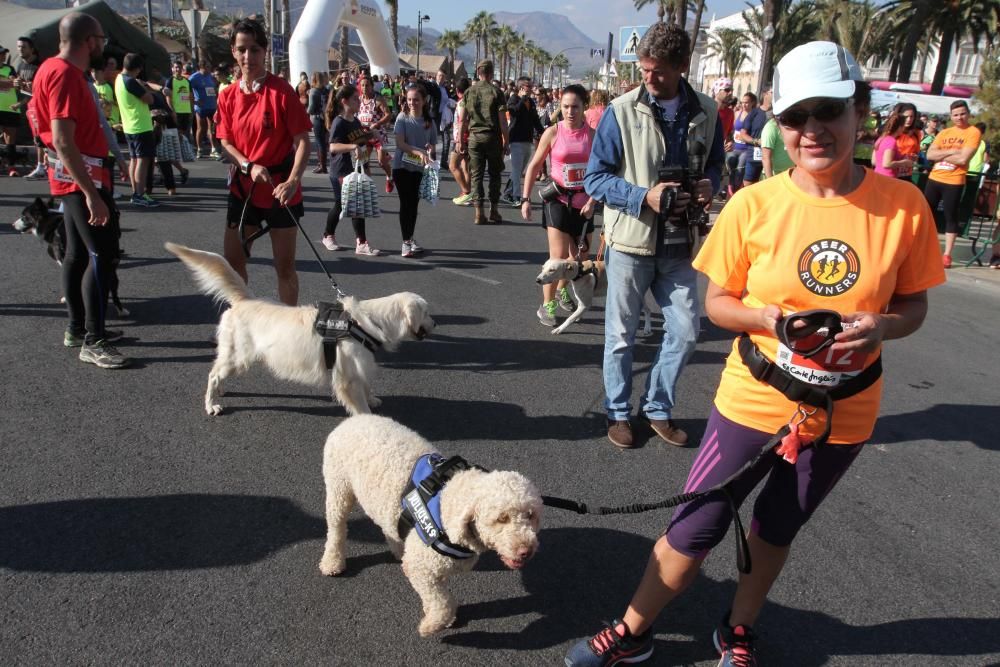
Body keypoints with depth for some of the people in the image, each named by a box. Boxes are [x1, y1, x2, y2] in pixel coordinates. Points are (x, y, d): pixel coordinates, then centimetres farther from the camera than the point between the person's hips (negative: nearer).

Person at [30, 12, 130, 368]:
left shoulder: (56, 69, 13)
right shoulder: (65, 75, -18)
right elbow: (63, 142, -25)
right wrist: (92, 194, -28)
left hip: (74, 178, 10)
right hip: (82, 178, -10)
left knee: (78, 252, 14)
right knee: (102, 254, -11)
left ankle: (77, 328, 24)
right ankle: (93, 342, -9)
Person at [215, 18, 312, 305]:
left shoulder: (281, 90, -11)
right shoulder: (228, 96, 3)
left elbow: (302, 141, -13)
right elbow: (226, 141, 7)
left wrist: (293, 181, -27)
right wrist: (249, 166, -13)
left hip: (280, 190, -5)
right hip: (243, 187, 5)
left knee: (285, 266, 4)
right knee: (232, 260, 12)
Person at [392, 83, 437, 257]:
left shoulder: (429, 121, 3)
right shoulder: (402, 117, -6)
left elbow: (432, 145, 8)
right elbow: (400, 143, -14)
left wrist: (429, 152, -16)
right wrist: (419, 153, -25)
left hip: (419, 169, 3)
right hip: (402, 166, -3)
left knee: (414, 204, 10)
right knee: (406, 203, -2)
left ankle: (410, 238, 25)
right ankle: (406, 241, 4)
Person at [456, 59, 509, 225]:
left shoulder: (469, 92, 3)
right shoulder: (496, 92, -4)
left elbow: (463, 119, 2)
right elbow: (502, 120, -7)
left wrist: (461, 140, 8)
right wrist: (506, 141, -1)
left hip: (474, 137, 2)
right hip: (493, 137, -2)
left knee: (476, 175, 5)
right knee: (495, 174, 10)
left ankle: (479, 213, 1)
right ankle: (494, 211, 12)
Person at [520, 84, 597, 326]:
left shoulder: (593, 134, -1)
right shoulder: (553, 133, -6)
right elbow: (534, 166, 0)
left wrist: (592, 202, -11)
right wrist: (525, 199, -5)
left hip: (583, 202, 3)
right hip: (558, 200, -3)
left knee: (580, 257, 15)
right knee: (558, 257, -11)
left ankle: (561, 290, 41)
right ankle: (546, 305, 4)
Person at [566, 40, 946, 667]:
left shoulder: (904, 205, -10)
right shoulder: (753, 204, -14)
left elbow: (914, 304, 1)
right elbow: (716, 302, -5)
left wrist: (879, 327, -21)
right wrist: (771, 318, -24)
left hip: (844, 415, 2)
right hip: (754, 401, -1)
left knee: (776, 531, 23)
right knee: (694, 531, 7)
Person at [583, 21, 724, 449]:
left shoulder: (705, 113, 1)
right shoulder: (621, 111, -9)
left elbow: (713, 164, 15)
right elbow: (595, 178, -8)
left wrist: (709, 184, -9)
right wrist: (644, 197, -22)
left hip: (678, 244, 3)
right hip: (630, 241, -3)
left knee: (685, 331, 8)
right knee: (621, 336, 8)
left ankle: (658, 409, 29)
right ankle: (618, 413, 27)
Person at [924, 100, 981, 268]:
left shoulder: (973, 133, -5)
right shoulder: (944, 133, 11)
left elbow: (962, 159, -17)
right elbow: (930, 155, -1)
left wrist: (941, 154, -7)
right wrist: (950, 152, -13)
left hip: (954, 182, -5)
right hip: (934, 179, 5)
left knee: (950, 217, 1)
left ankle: (947, 255, 7)